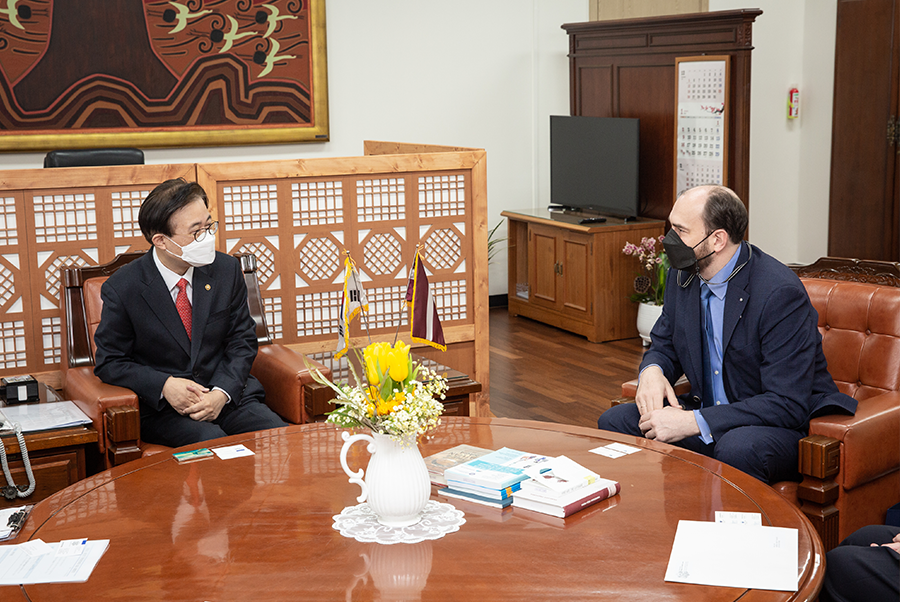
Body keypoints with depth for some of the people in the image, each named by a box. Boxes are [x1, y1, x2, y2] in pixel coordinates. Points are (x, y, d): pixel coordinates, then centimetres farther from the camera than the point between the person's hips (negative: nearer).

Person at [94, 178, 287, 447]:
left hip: (227, 394, 3)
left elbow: (242, 341, 8)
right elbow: (110, 363, 0)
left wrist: (221, 392, -10)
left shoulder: (226, 269, 2)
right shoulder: (122, 288, -7)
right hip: (160, 408, -3)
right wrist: (164, 385, -17)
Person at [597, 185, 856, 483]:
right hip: (710, 413, 7)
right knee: (614, 422, -10)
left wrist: (692, 422, -30)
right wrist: (652, 370, -12)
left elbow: (787, 404, -26)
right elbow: (664, 344, 15)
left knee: (737, 448, -39)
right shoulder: (683, 274, 0)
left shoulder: (781, 292, -24)